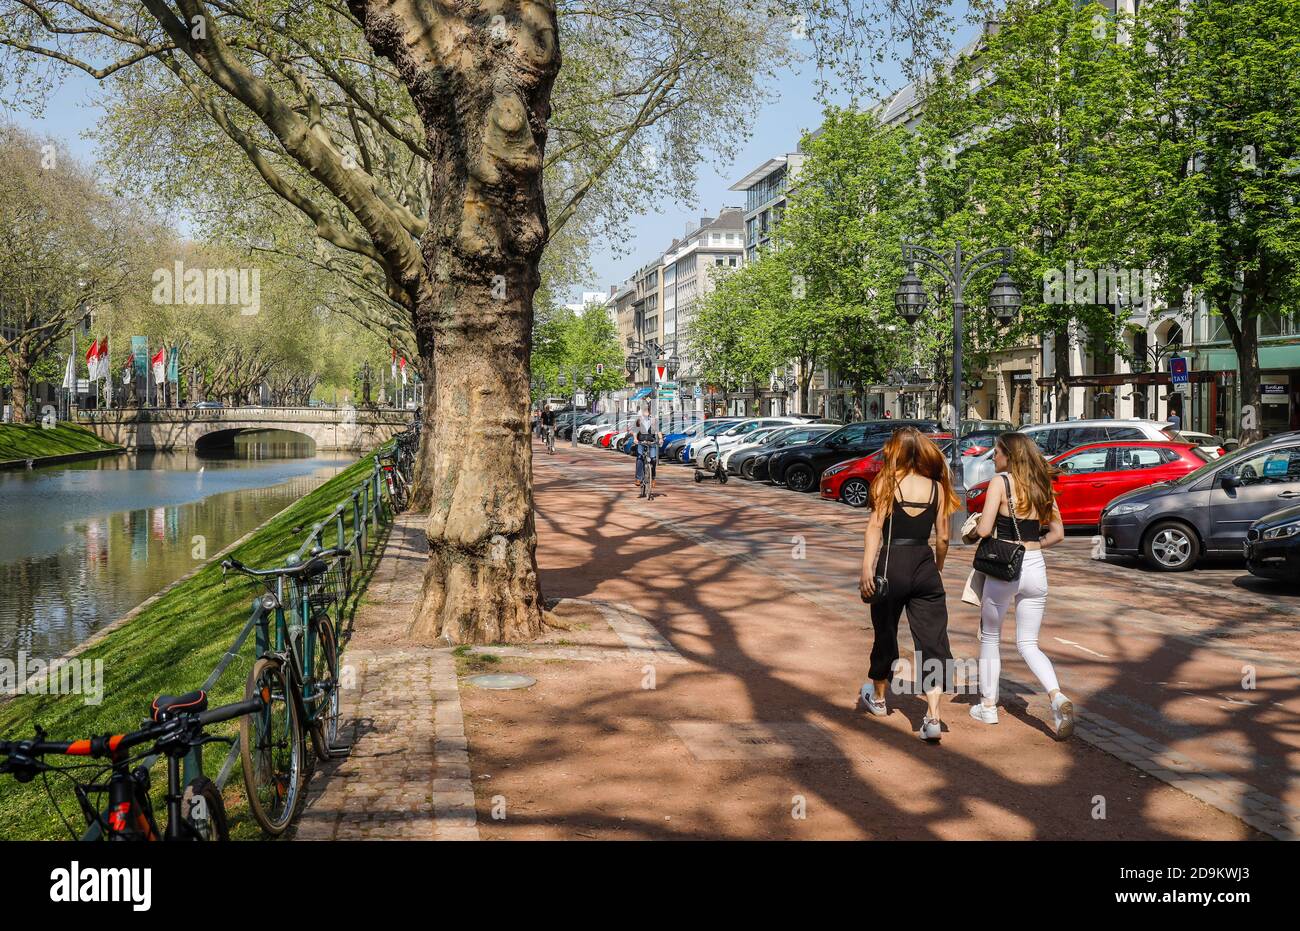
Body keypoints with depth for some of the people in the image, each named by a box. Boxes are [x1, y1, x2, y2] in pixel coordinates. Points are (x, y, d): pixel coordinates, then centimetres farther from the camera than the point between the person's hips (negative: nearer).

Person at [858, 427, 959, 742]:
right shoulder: (936, 487, 5)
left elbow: (875, 527, -12)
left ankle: (877, 698, 37)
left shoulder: (886, 483, -2)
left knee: (885, 633, 17)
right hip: (925, 567, 1)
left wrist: (867, 569, -16)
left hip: (891, 565, -1)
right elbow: (942, 537, 6)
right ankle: (933, 716, -10)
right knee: (933, 641, 0)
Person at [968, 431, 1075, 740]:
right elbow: (1057, 533, 10)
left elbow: (984, 529, -16)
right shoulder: (1041, 485, 8)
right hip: (1036, 567, 5)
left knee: (990, 638, 15)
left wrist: (974, 528, 5)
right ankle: (1058, 697, -10)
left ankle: (988, 705, 21)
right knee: (1028, 643, 12)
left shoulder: (1001, 481, -9)